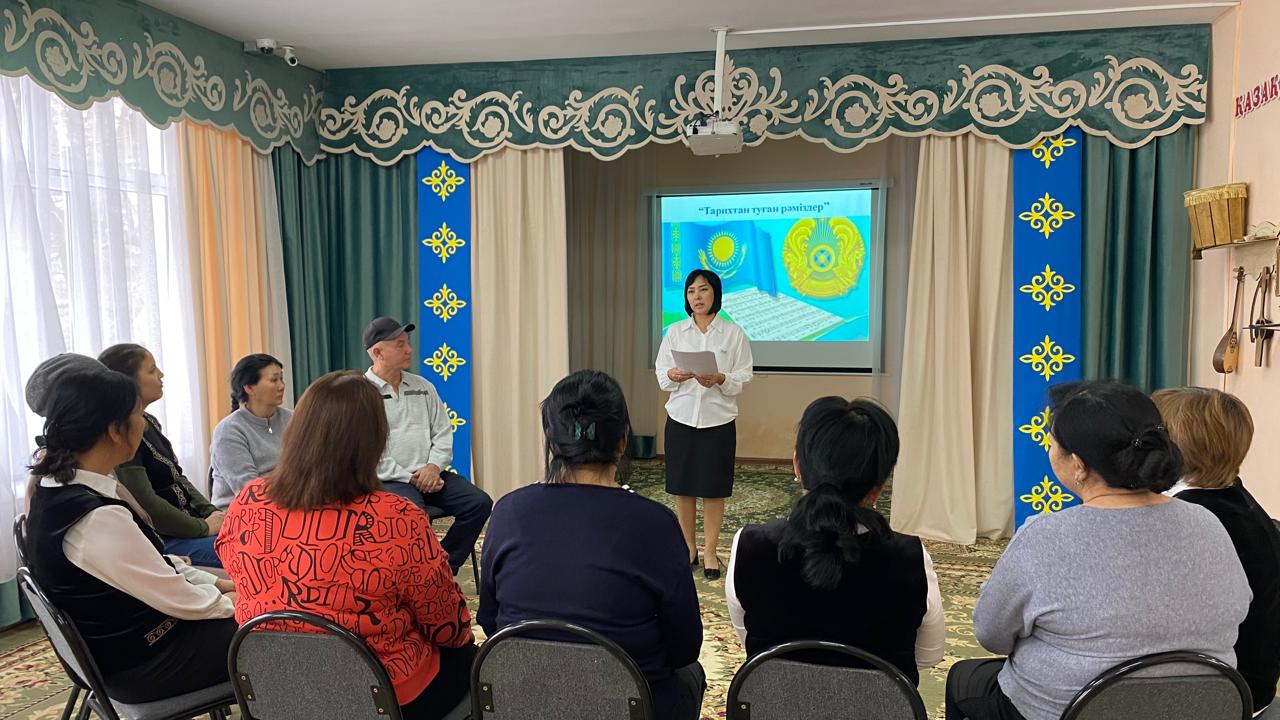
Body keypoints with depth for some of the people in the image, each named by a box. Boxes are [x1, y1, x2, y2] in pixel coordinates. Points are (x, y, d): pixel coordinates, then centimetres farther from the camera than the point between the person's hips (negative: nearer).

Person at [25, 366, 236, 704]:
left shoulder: (57, 487, -2)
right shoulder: (97, 518, -31)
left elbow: (151, 562, 7)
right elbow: (182, 601, -23)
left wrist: (218, 583, 5)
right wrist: (235, 599, -5)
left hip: (120, 642, 8)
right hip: (142, 664, -8)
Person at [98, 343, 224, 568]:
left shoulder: (149, 423, 13)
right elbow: (146, 504, -21)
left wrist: (212, 512, 4)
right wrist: (204, 527, -13)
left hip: (184, 525, 9)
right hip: (160, 540, -9)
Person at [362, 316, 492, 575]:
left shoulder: (423, 386, 15)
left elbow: (443, 432, 13)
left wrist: (434, 466, -6)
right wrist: (409, 478, -13)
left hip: (430, 474, 6)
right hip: (389, 480, -5)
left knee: (479, 503, -14)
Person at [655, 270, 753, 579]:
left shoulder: (734, 334, 0)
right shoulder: (675, 332, 5)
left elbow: (743, 378, -2)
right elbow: (661, 376, 5)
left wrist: (720, 379, -21)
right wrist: (673, 375, -18)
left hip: (718, 420, -2)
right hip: (681, 418, 2)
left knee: (714, 489, 3)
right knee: (682, 487, 7)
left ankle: (709, 552, 16)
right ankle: (688, 548, 23)